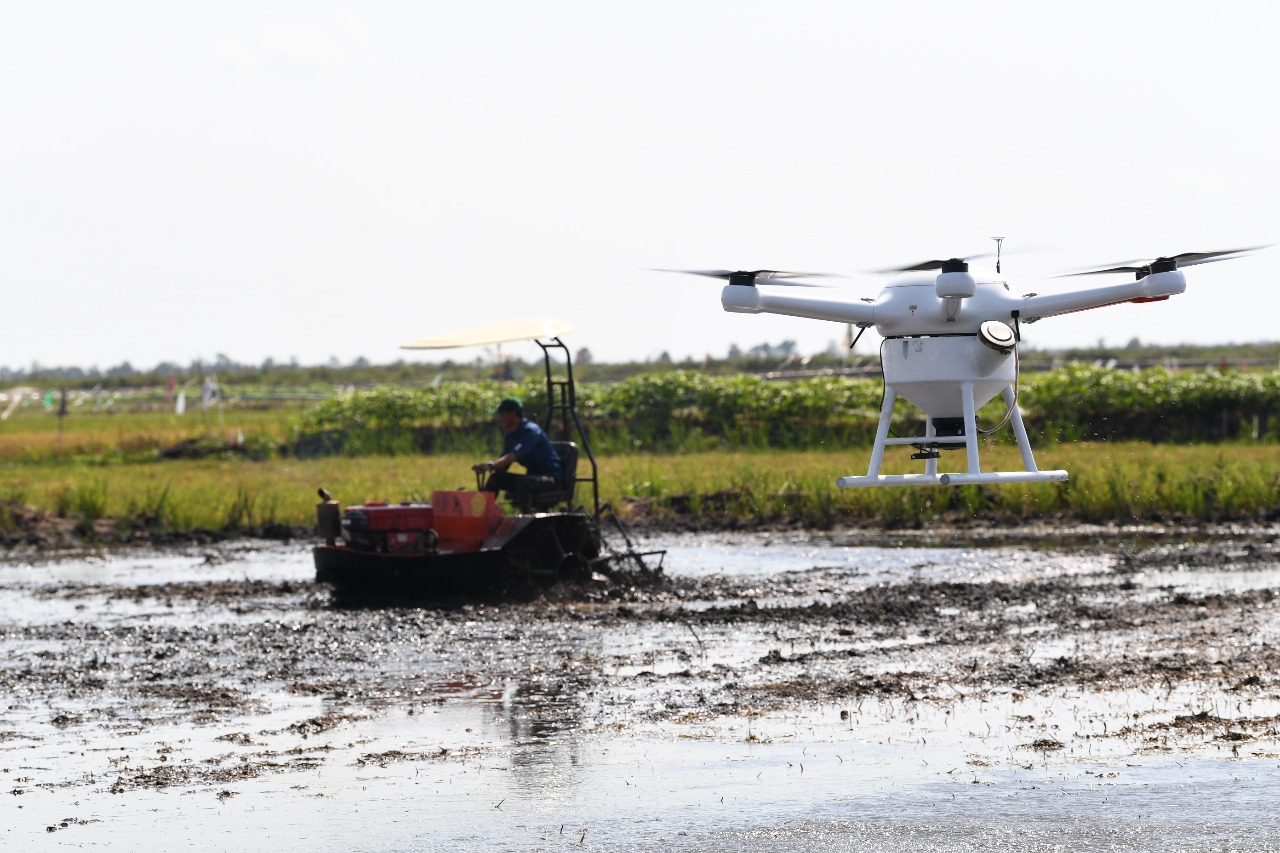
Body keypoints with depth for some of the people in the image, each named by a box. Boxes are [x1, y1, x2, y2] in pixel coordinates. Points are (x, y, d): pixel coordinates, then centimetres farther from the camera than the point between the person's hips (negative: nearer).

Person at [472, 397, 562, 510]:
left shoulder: (531, 430, -18)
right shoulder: (510, 436, 10)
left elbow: (515, 455, -32)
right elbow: (503, 465, 9)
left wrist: (491, 466, -43)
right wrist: (485, 466, -13)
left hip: (551, 479, -8)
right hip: (532, 475, 8)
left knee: (521, 481, -37)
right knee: (495, 477, -6)